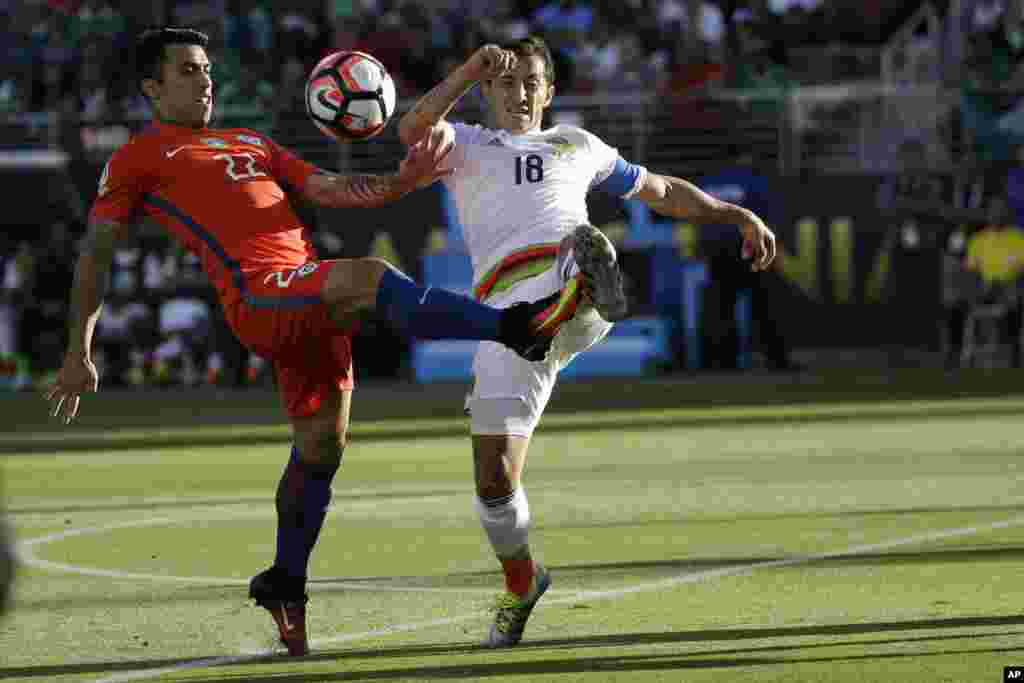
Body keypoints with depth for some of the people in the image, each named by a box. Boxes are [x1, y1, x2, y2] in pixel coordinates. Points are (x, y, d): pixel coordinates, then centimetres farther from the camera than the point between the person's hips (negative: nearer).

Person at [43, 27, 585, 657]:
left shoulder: (250, 143, 32)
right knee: (371, 276, -31)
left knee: (323, 444, 7)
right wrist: (80, 353, 5)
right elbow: (96, 252, 12)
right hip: (258, 296, -7)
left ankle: (284, 585, 20)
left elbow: (328, 189, 24)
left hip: (308, 305, 7)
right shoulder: (140, 158, 13)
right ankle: (514, 329, -40)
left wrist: (398, 184, 5)